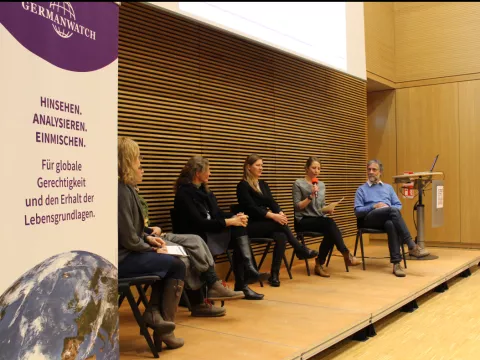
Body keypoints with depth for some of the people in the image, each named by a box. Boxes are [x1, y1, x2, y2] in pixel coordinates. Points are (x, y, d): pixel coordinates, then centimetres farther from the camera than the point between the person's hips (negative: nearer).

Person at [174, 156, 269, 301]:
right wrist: (229, 222, -21)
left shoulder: (204, 190, 14)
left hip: (210, 232, 8)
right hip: (196, 238, -7)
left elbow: (217, 213, 13)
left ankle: (249, 270, -26)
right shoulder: (184, 193, -12)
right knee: (237, 233, -24)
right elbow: (198, 223, -20)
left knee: (239, 228, -21)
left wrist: (235, 217, -9)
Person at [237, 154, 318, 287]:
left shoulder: (264, 184, 17)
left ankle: (274, 275, -25)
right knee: (279, 223, -30)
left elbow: (272, 202, 6)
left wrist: (280, 213, -17)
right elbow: (251, 208, -17)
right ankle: (300, 249, -15)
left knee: (281, 236, -27)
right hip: (251, 226, -6)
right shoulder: (243, 186, -6)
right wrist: (273, 215, -27)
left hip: (266, 224, 6)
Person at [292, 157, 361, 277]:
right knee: (330, 222, -32)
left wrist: (328, 209, -2)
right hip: (304, 221, -5)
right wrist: (311, 196, -19)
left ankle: (319, 264, -17)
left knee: (330, 231, -30)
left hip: (319, 219, 5)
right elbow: (297, 206, -9)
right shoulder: (298, 184, -1)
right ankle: (346, 254, -28)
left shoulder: (321, 184, 17)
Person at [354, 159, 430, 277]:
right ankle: (412, 246, -42)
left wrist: (389, 207, -4)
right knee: (393, 211, -36)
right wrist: (374, 206, -9)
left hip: (388, 218, 3)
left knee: (391, 224, -39)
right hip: (370, 219, -2)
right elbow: (357, 211, 5)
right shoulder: (361, 190, 17)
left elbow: (398, 205, 18)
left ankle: (396, 263, -46)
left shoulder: (388, 187, 27)